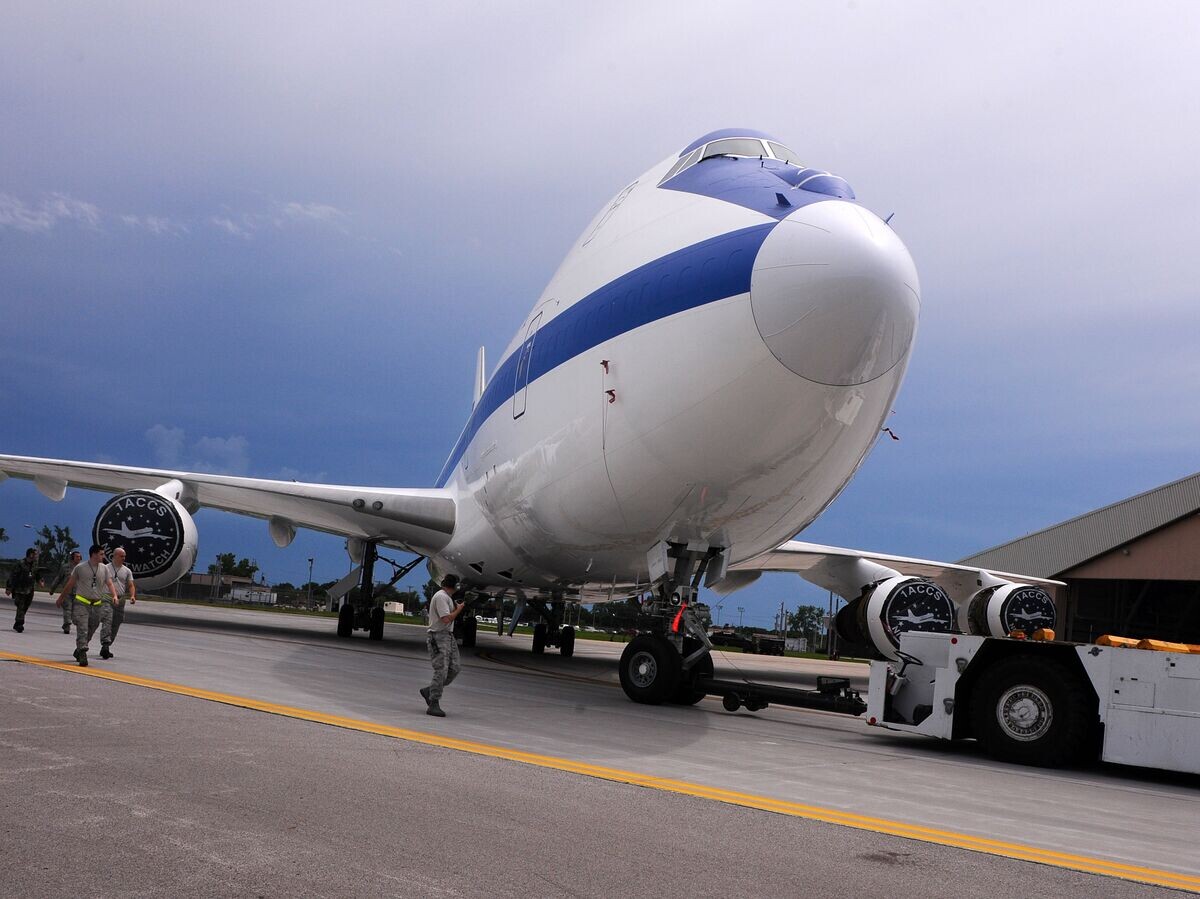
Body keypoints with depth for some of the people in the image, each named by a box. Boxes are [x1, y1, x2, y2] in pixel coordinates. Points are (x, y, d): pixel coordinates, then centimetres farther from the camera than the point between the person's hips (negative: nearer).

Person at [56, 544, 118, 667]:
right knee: (82, 629, -13)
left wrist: (114, 596, -20)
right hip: (82, 603, -4)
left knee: (91, 631, 11)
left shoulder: (104, 569, 6)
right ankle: (82, 656, -14)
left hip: (97, 605, 4)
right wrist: (61, 598, 14)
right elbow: (70, 584, 7)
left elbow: (110, 583, -1)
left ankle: (78, 651, 31)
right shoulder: (80, 568, -3)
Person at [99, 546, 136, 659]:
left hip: (120, 601, 4)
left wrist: (132, 596, -9)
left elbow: (131, 585, 10)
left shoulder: (127, 571, 13)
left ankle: (106, 649, 16)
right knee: (107, 622, -20)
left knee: (115, 626, 7)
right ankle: (105, 644, -28)